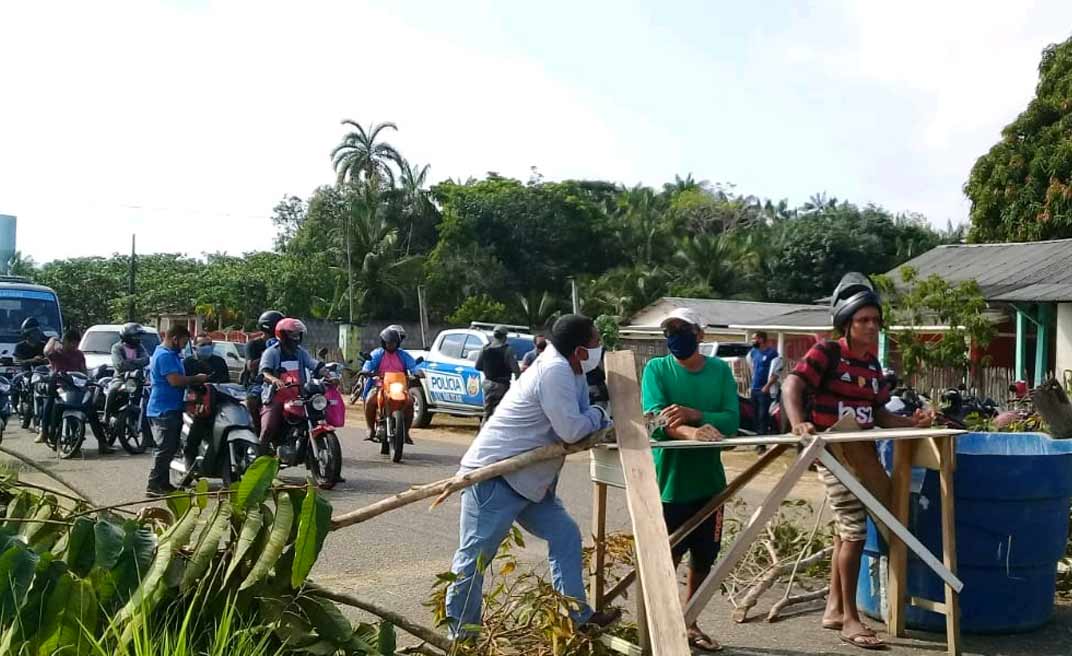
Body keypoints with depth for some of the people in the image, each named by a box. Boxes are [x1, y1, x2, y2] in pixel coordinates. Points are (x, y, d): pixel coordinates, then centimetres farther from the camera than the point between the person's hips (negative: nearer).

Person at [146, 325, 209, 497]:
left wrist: (194, 379, 14)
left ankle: (162, 483, 21)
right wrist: (197, 378, -14)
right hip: (165, 410, -11)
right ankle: (154, 485, -9)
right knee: (165, 448, -11)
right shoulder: (165, 355, -16)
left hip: (170, 409, 11)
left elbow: (177, 377, 27)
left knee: (169, 448, 15)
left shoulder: (170, 354, 18)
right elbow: (175, 380, -25)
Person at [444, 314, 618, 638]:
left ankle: (577, 616, 14)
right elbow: (571, 431, -23)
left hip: (527, 480, 10)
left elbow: (580, 424, 15)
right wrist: (599, 415, -4)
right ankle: (461, 633, 10)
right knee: (475, 554, -1)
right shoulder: (554, 370, -22)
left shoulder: (570, 372, 9)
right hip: (492, 475, -10)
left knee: (565, 535, 9)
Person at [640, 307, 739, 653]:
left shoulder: (720, 370, 2)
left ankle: (690, 624, 31)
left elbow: (732, 419, -8)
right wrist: (693, 432, -39)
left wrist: (693, 414, -25)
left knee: (703, 558, 14)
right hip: (668, 480, -4)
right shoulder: (656, 369, -6)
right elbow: (656, 420, -20)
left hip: (708, 481, 4)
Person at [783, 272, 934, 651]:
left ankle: (834, 610, 26)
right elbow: (792, 385, -23)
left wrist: (911, 423, -2)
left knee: (846, 531, 14)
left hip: (861, 453, 8)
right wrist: (798, 423, -40)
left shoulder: (872, 364, 12)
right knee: (855, 531, -8)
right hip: (833, 452, -8)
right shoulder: (826, 353, -10)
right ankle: (849, 619, 2)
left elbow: (878, 414, 14)